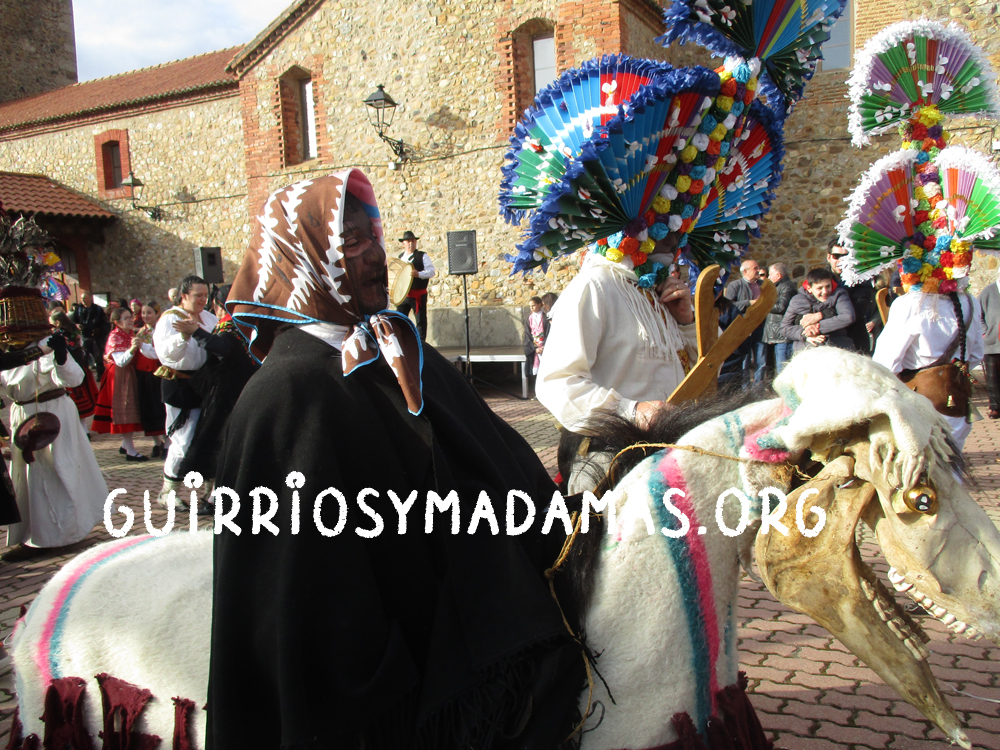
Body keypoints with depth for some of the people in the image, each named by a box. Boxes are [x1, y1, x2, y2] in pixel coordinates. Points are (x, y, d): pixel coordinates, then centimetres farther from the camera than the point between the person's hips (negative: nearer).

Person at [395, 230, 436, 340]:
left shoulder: (422, 256, 0)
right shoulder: (400, 257, 16)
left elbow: (432, 271, -11)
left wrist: (419, 274, -27)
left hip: (419, 294, -5)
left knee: (421, 320, 0)